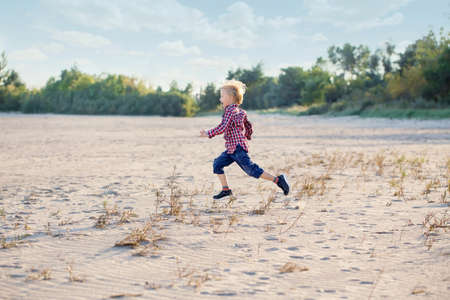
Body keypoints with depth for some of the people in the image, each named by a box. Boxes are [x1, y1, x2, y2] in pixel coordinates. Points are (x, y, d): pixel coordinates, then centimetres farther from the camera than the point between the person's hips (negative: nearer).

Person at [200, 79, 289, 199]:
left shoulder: (230, 110, -12)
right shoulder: (239, 111, 15)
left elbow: (223, 127, -23)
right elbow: (248, 126, 24)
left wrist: (209, 133, -15)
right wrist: (247, 137, 41)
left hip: (238, 148, -10)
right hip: (231, 149, 10)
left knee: (252, 170, -10)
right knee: (217, 163, 8)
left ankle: (278, 180, -8)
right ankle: (225, 189, 9)